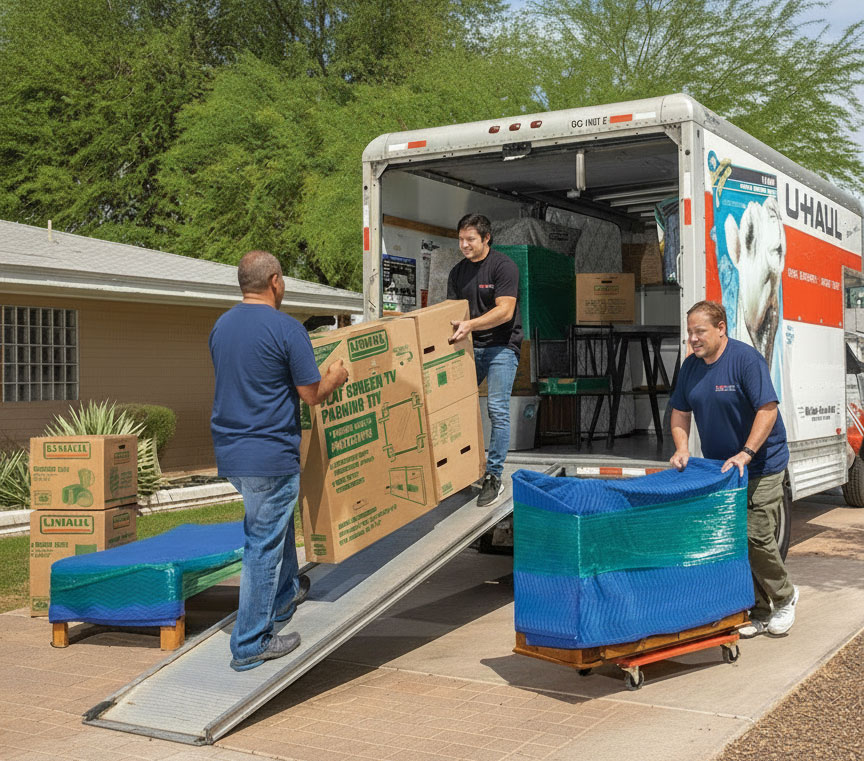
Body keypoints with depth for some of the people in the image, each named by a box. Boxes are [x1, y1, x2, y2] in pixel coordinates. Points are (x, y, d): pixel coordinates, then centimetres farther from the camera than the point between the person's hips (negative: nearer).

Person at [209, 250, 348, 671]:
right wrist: (335, 378, 10)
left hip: (229, 450, 8)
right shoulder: (287, 329, -15)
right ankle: (250, 644, 7)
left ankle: (284, 594, 44)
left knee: (275, 521, 28)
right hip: (269, 454, -8)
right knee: (264, 545, 1)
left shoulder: (220, 327, 8)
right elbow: (311, 394, -11)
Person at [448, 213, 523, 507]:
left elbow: (505, 310, -20)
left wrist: (470, 324, -31)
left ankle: (494, 477, -3)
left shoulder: (504, 266, -10)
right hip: (470, 346, 6)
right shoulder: (458, 272, 10)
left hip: (501, 345, -6)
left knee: (497, 409, -10)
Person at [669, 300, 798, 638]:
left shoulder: (746, 359, -16)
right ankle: (758, 611, 18)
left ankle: (784, 597, 17)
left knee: (756, 535, -9)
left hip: (760, 466, -7)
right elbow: (680, 411, 11)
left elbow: (767, 409, -21)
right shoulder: (691, 366, 5)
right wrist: (682, 447, -5)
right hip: (719, 468, 7)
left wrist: (746, 453, -27)